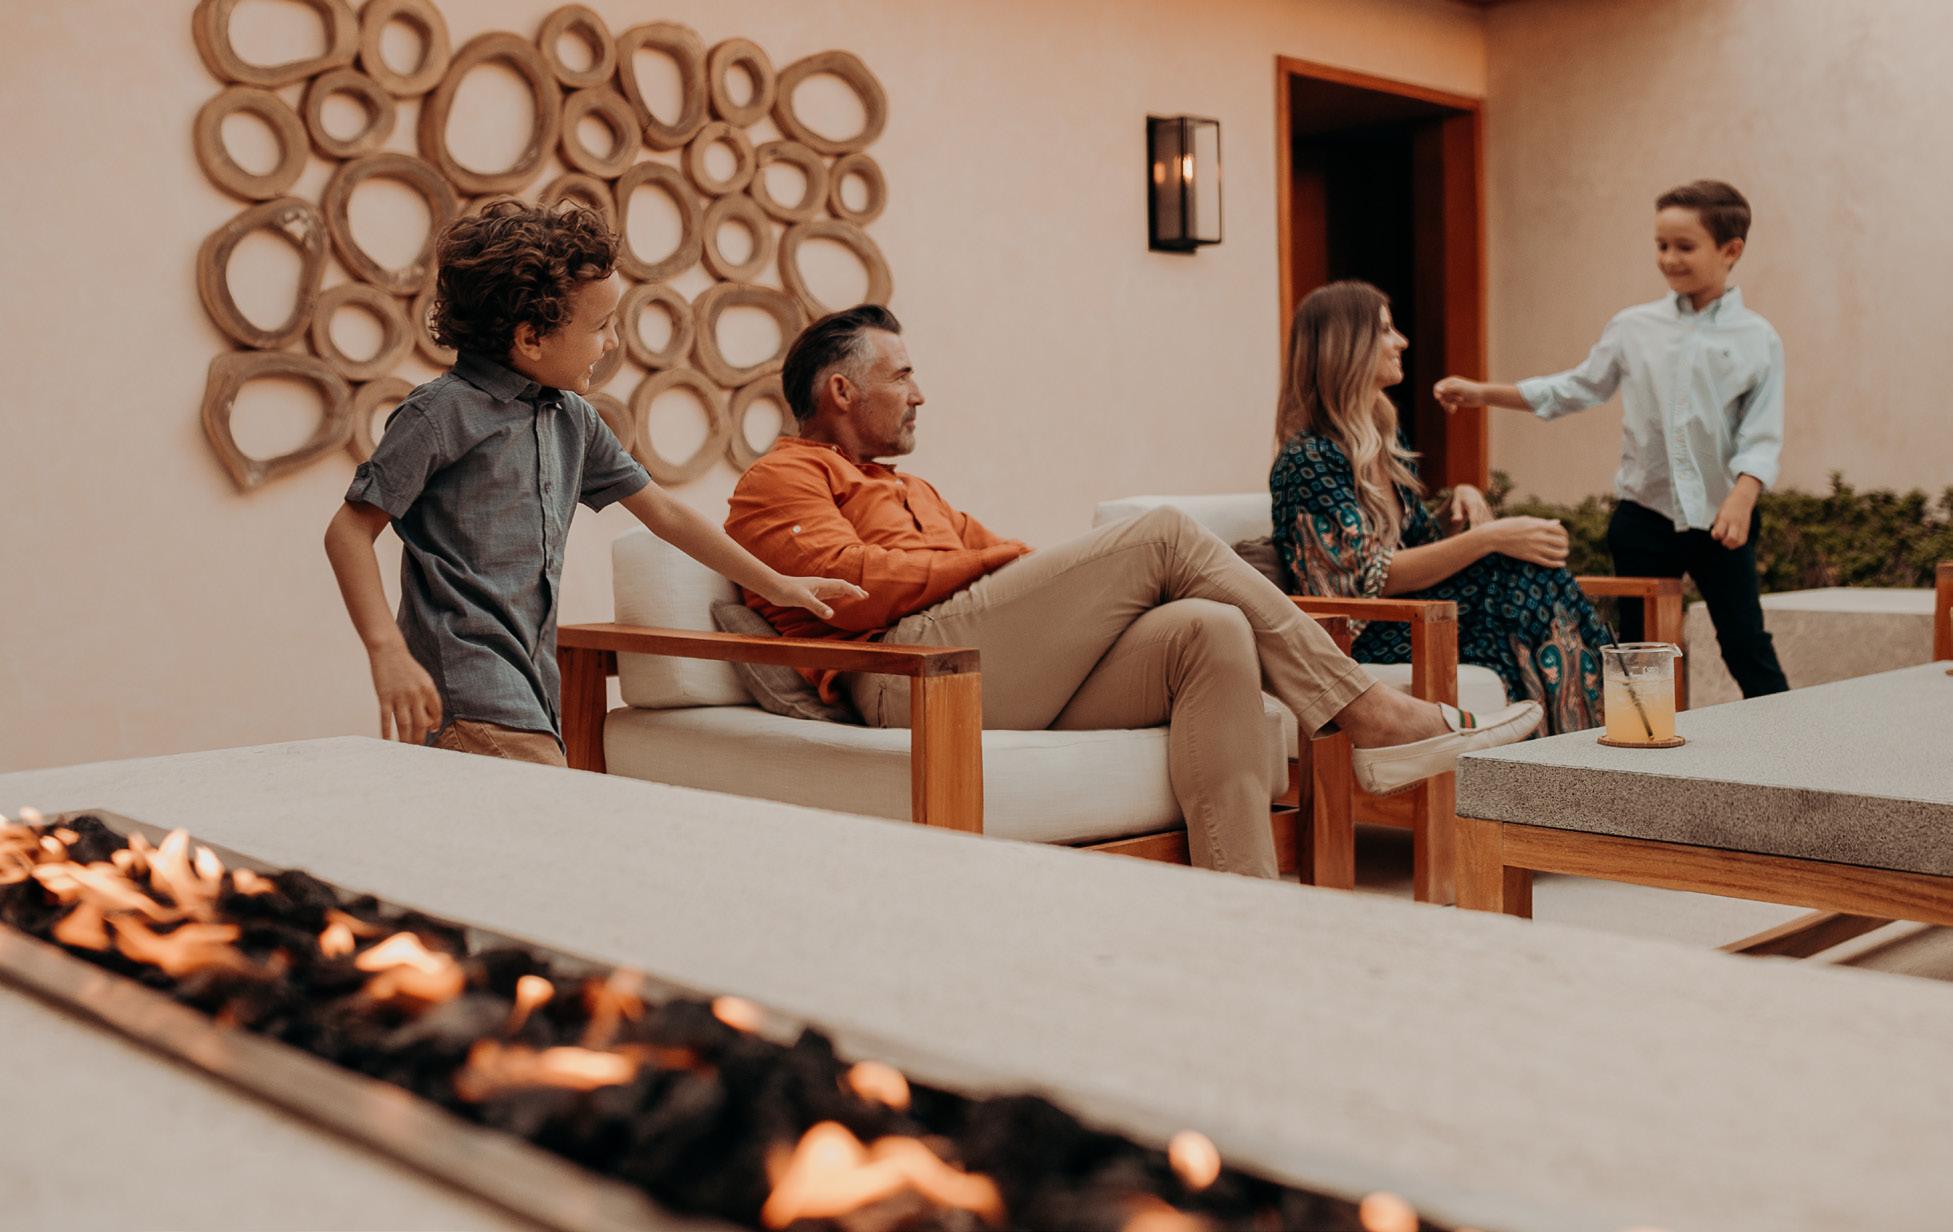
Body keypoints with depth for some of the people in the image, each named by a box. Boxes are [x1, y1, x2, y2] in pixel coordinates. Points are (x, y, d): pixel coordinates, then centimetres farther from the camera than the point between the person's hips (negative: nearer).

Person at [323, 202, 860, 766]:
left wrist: (776, 585, 26)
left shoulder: (573, 418, 16)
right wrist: (388, 651, -18)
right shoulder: (442, 413, -7)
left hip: (535, 694, 8)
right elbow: (350, 530, -6)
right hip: (474, 701, -8)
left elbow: (660, 510, 24)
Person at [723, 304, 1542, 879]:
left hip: (1020, 688, 8)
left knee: (1211, 630, -17)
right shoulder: (778, 480, 10)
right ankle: (1364, 710, -5)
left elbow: (1013, 570, 25)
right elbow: (855, 585, -9)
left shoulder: (911, 492, 37)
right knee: (1163, 533, -12)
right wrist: (996, 562, -2)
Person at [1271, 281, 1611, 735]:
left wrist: (1463, 500, -2)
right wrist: (1489, 537, -22)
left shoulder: (1386, 439, 15)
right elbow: (1375, 576, -19)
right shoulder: (1308, 459, -13)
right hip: (1362, 641, -8)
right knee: (1529, 577, -21)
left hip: (1411, 617, 8)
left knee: (1530, 557, -16)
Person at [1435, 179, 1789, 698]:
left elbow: (1762, 436, -6)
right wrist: (1485, 394, 6)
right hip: (1644, 514, 3)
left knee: (1747, 647, 1)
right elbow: (1576, 388, 13)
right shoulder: (1632, 327, 5)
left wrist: (1742, 498, -24)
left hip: (1720, 518, -2)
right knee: (1635, 651, 10)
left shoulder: (1757, 340, -2)